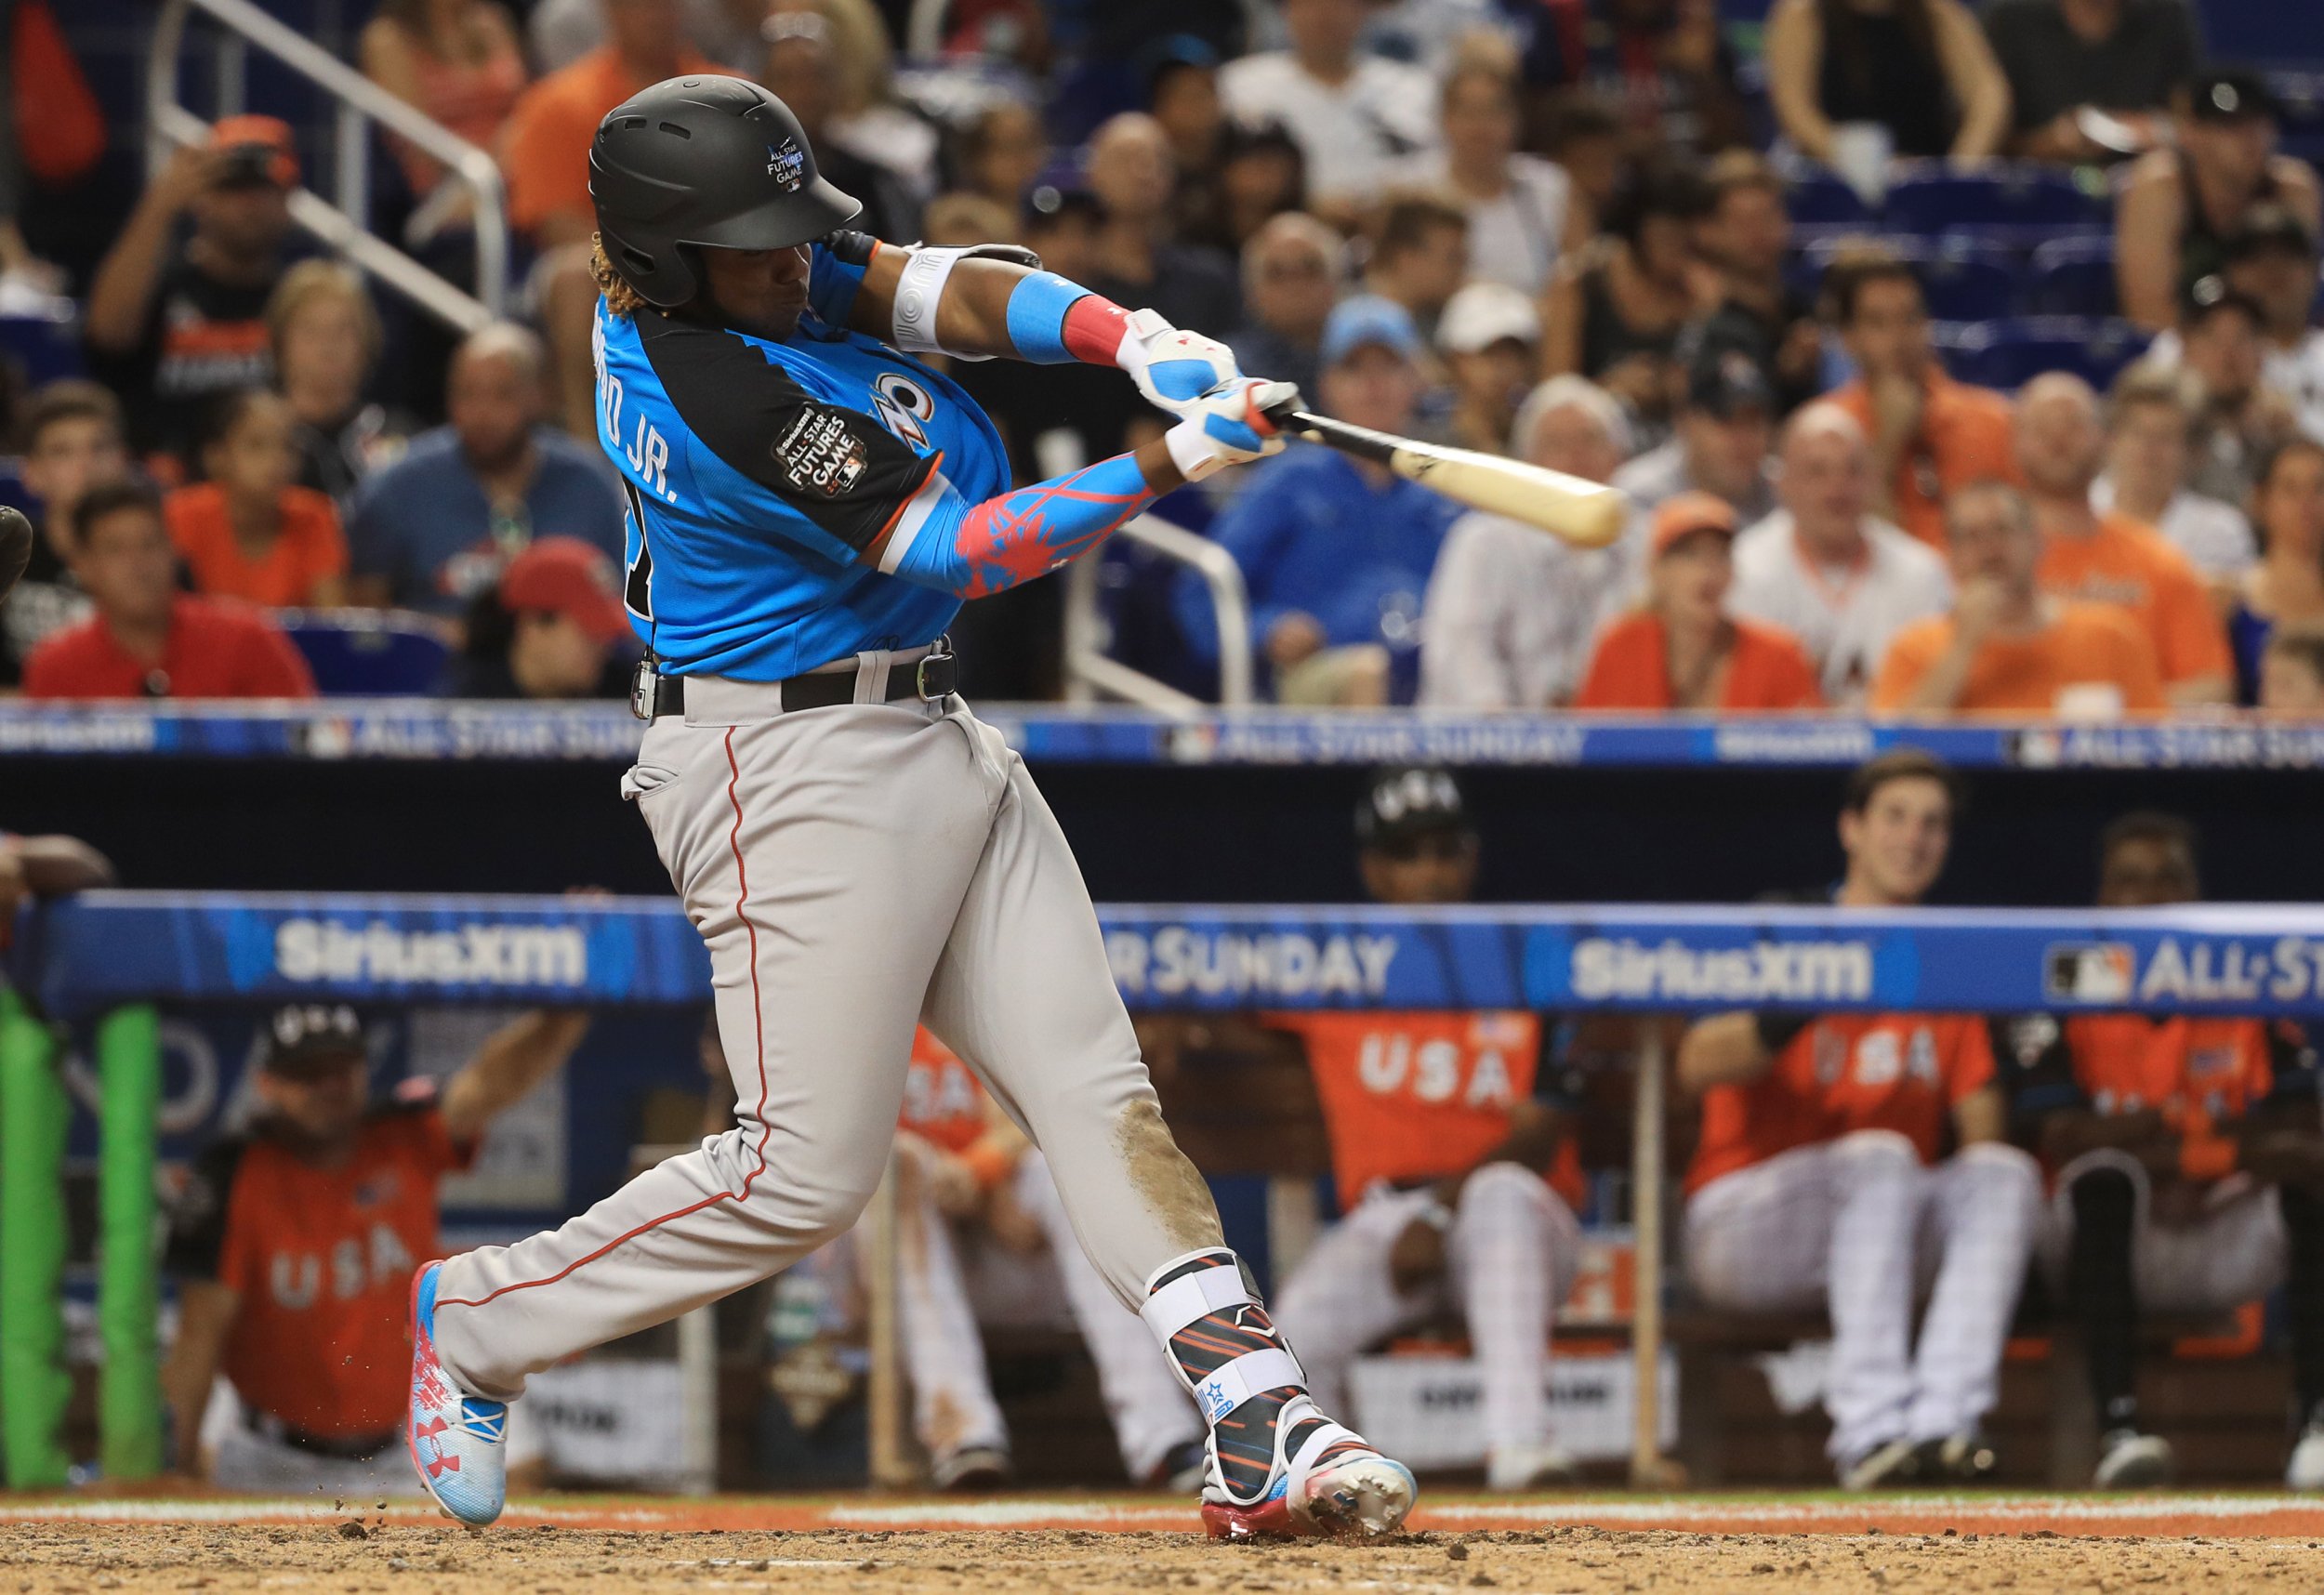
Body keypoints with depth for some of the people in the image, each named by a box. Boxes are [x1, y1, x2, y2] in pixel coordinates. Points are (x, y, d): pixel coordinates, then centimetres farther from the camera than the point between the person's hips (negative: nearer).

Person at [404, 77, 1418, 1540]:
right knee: (807, 1172, -7)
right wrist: (1169, 463, -25)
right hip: (798, 769, -10)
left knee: (1098, 1088, 0)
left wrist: (1131, 338, -22)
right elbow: (962, 552, -21)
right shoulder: (715, 393, -24)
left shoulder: (719, 281, 3)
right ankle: (479, 1322, 12)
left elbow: (948, 293, -4)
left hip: (935, 747, 10)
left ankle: (1265, 1428, -8)